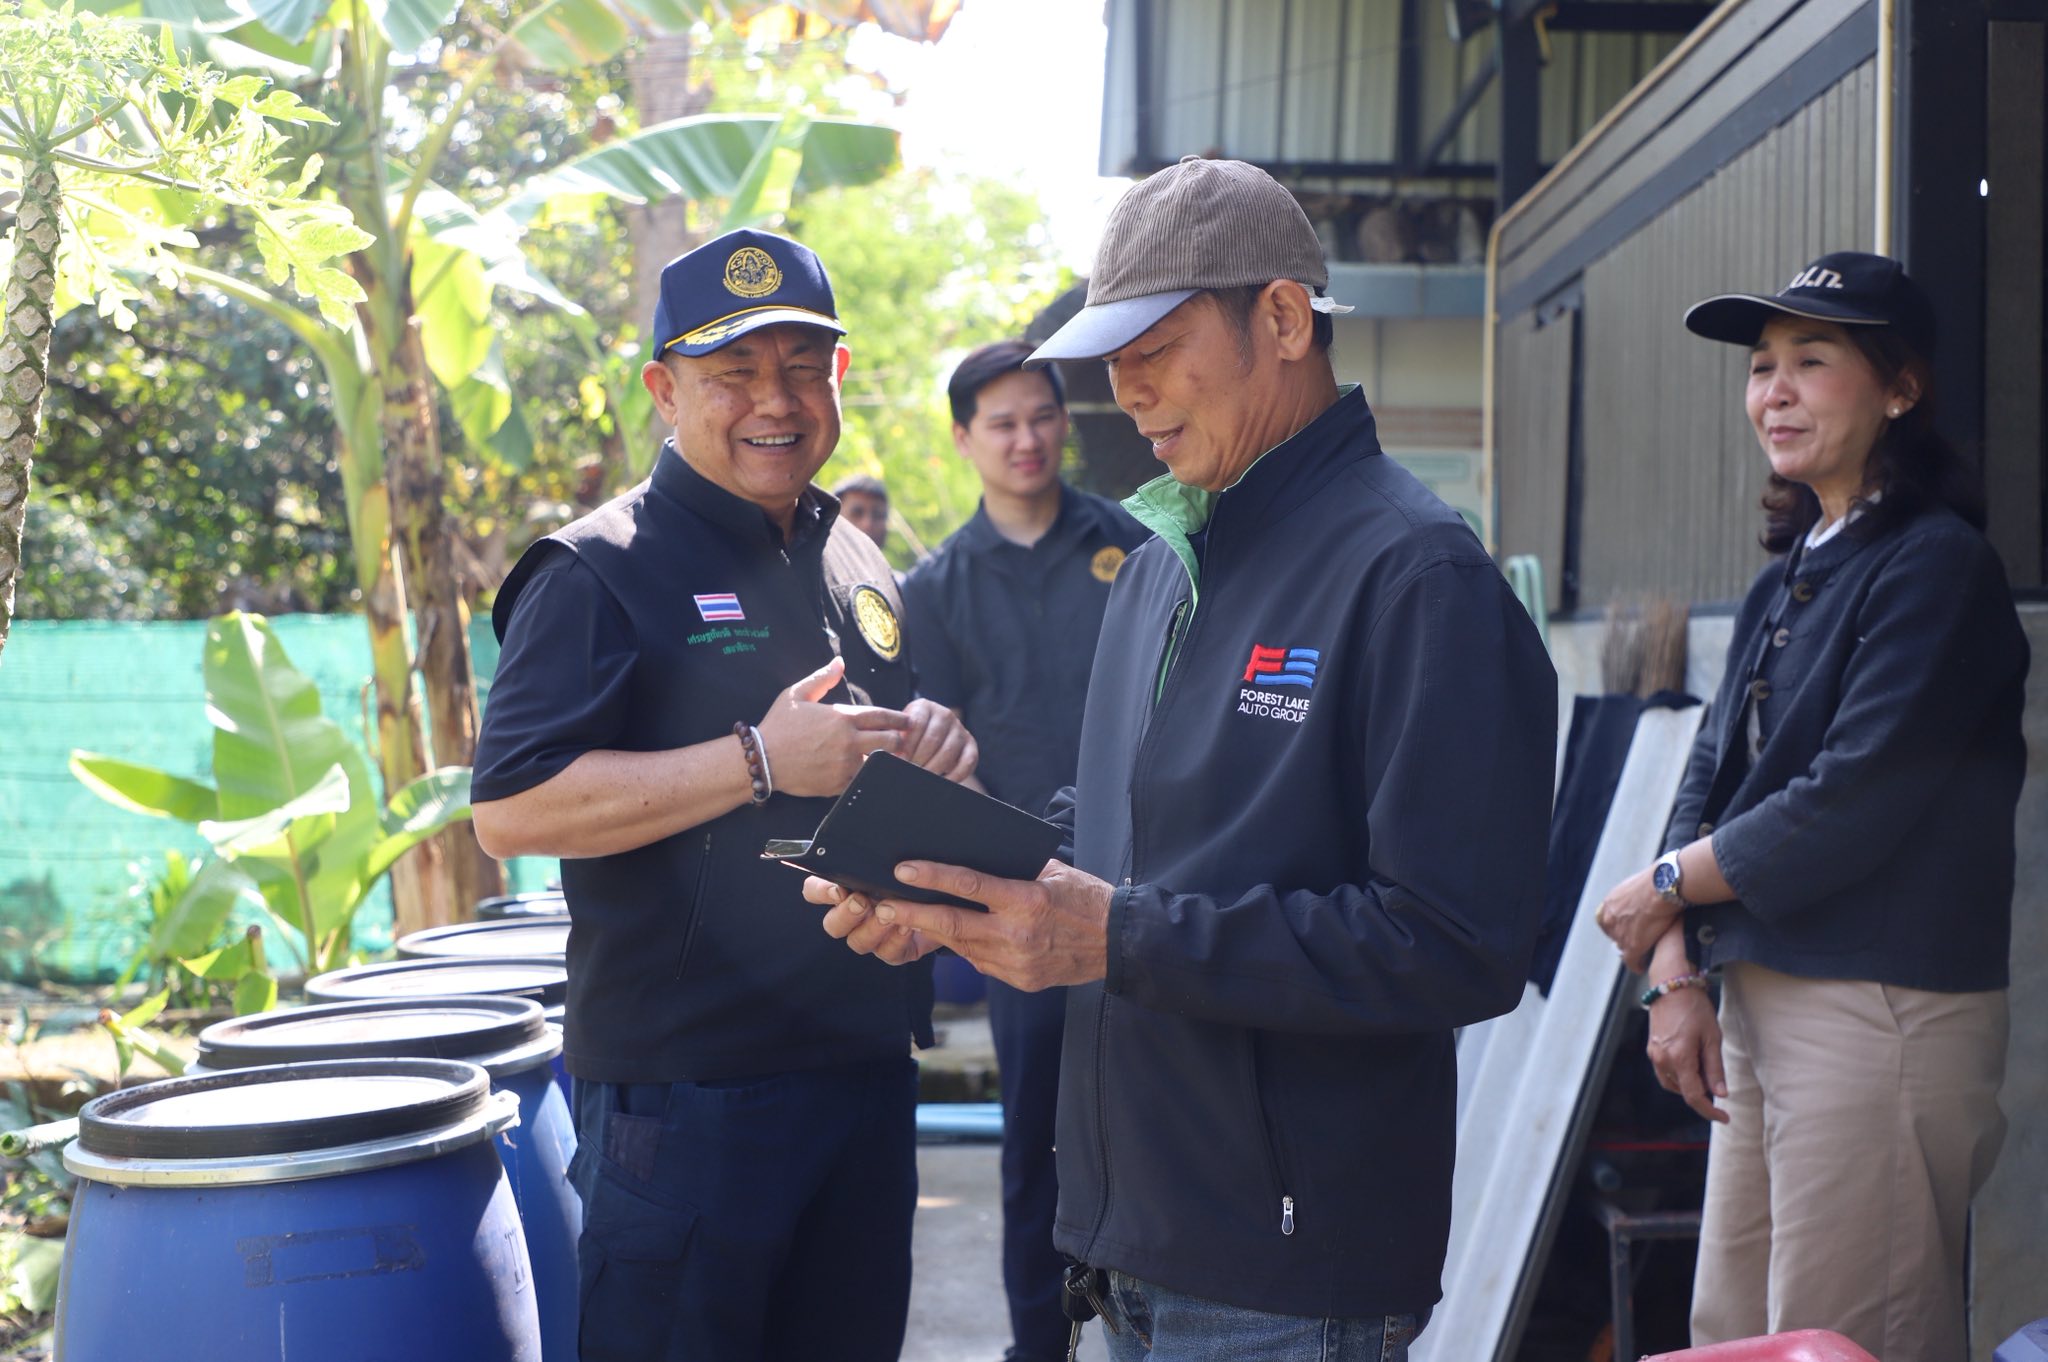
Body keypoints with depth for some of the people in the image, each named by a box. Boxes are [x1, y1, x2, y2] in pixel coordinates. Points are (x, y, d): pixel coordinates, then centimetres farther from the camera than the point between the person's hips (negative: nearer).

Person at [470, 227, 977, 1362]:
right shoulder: (601, 571, -8)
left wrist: (936, 752, 2)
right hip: (686, 1090, -7)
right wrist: (760, 763, -22)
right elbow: (511, 811, -18)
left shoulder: (859, 570, 15)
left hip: (867, 1072, 7)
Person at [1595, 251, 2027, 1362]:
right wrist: (1675, 974, -1)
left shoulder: (1936, 566, -11)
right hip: (1756, 1000, 9)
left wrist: (1665, 887, -6)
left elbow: (1849, 805, -17)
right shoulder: (1787, 578, 15)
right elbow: (1711, 777, 11)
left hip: (1884, 1010, -9)